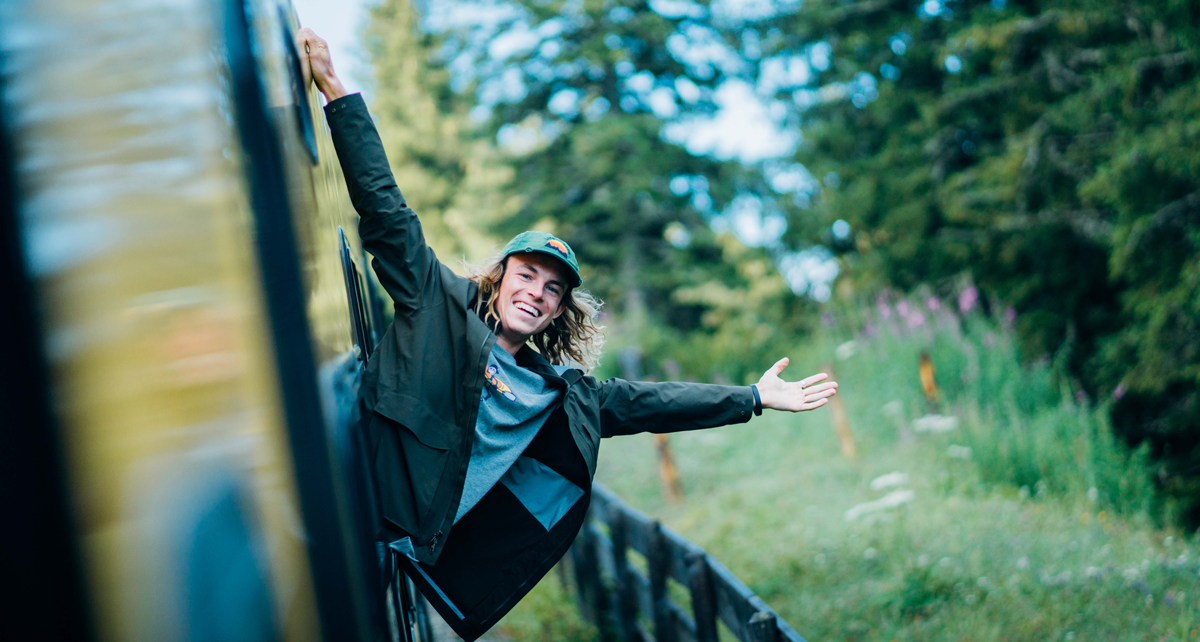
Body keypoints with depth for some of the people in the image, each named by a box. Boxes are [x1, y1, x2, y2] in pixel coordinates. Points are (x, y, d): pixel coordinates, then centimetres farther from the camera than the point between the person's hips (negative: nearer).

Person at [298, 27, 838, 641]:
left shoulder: (561, 390, 18)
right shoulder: (440, 305, 7)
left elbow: (646, 401, 23)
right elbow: (385, 209, 3)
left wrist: (754, 397, 23)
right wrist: (336, 90, 0)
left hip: (421, 558, 4)